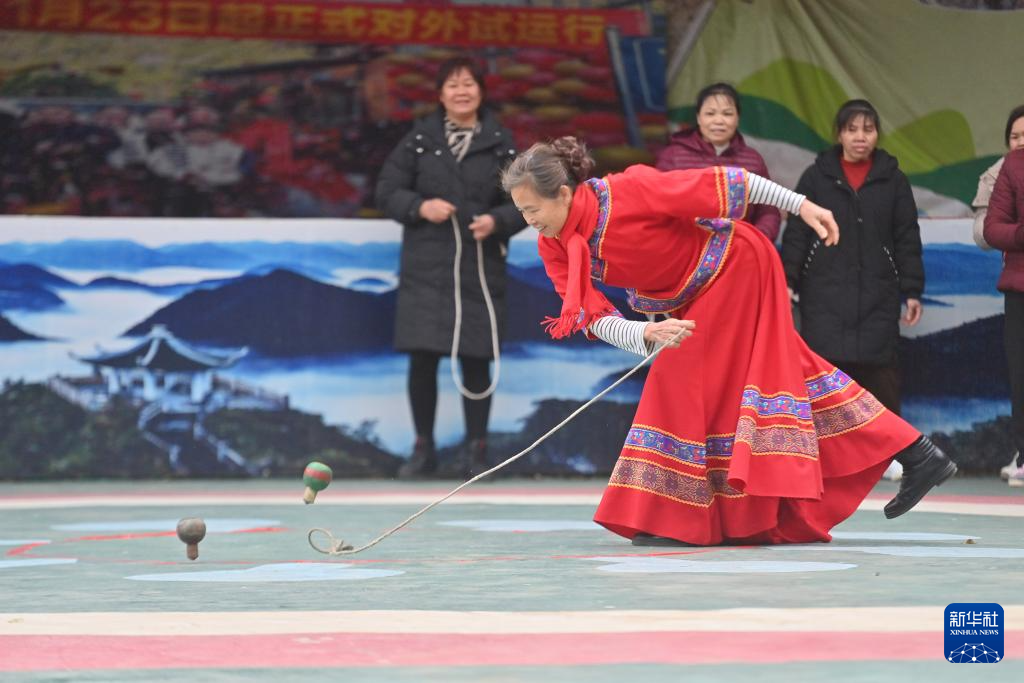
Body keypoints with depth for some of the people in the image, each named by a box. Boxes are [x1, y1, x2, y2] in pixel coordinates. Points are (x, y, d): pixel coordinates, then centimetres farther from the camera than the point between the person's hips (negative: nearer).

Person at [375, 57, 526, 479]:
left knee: (475, 360, 0)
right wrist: (420, 207, -13)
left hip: (480, 268, 0)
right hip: (425, 267, 0)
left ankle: (475, 449, 11)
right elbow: (386, 191, 5)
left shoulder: (501, 144, 5)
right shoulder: (419, 139, 5)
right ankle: (423, 448, 10)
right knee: (421, 357, -2)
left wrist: (497, 221, -13)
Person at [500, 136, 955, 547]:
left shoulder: (626, 193, -32)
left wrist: (800, 206, -22)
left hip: (734, 264, -8)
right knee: (784, 367, 11)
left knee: (683, 375, -12)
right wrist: (648, 333, -37)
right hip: (696, 293, 8)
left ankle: (679, 515, -4)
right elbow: (594, 318, -17)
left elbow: (717, 183, -26)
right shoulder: (554, 249, -13)